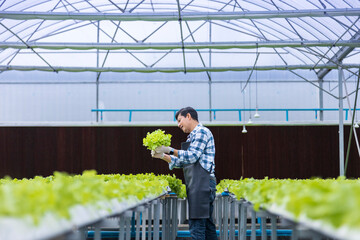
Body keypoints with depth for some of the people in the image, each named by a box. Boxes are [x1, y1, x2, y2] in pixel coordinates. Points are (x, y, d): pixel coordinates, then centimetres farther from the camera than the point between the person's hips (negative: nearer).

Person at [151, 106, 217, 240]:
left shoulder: (202, 132, -5)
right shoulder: (192, 136, 24)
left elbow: (192, 156, -16)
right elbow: (181, 162, 24)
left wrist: (170, 150, -15)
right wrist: (162, 156, 14)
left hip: (202, 182, -10)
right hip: (196, 184, 10)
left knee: (196, 225, -13)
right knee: (207, 225, 9)